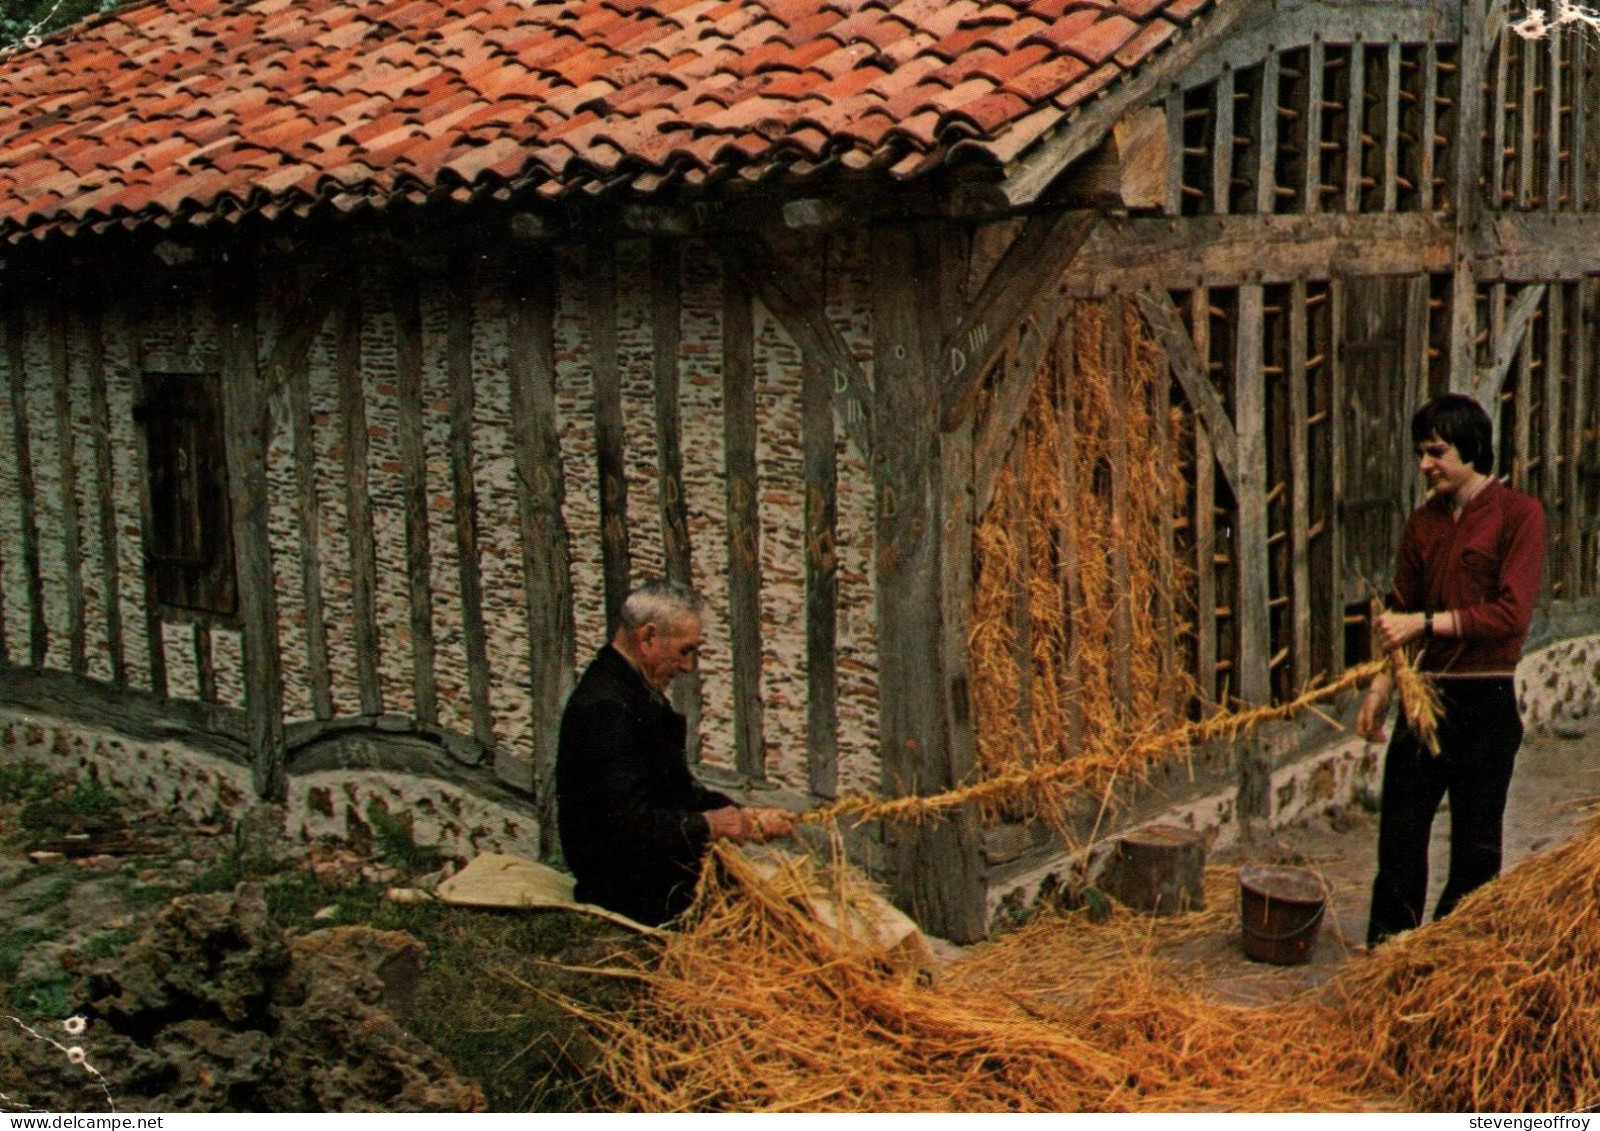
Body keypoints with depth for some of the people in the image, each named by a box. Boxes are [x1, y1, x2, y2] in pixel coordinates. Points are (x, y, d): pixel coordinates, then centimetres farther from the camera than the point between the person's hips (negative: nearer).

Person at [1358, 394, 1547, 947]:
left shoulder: (1518, 513, -6)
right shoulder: (1423, 522, 11)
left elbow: (1512, 612, -14)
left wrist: (1425, 623, -18)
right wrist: (1381, 687, 1)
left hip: (1485, 702, -5)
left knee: (1475, 845, 6)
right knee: (1399, 838, 5)